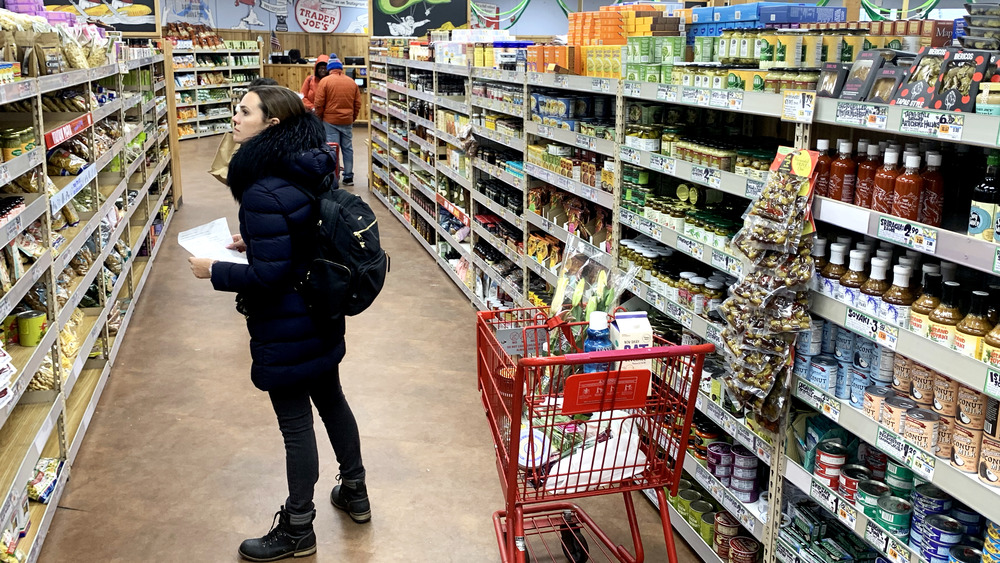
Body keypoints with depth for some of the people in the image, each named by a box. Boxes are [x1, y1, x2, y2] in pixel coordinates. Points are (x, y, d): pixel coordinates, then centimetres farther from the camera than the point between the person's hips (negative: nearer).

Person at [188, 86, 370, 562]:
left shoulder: (264, 192, -26)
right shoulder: (309, 171, 2)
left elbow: (271, 274, -25)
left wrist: (214, 272, -12)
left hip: (287, 329, -9)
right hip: (322, 317, 9)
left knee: (295, 424, 5)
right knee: (330, 400, 23)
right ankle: (354, 493, 42)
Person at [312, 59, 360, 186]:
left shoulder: (325, 81, -5)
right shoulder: (352, 82, 7)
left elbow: (319, 104, -7)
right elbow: (358, 104, 10)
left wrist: (319, 119, 7)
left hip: (330, 121, -4)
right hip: (347, 121, 4)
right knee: (347, 149, 10)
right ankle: (348, 177, 14)